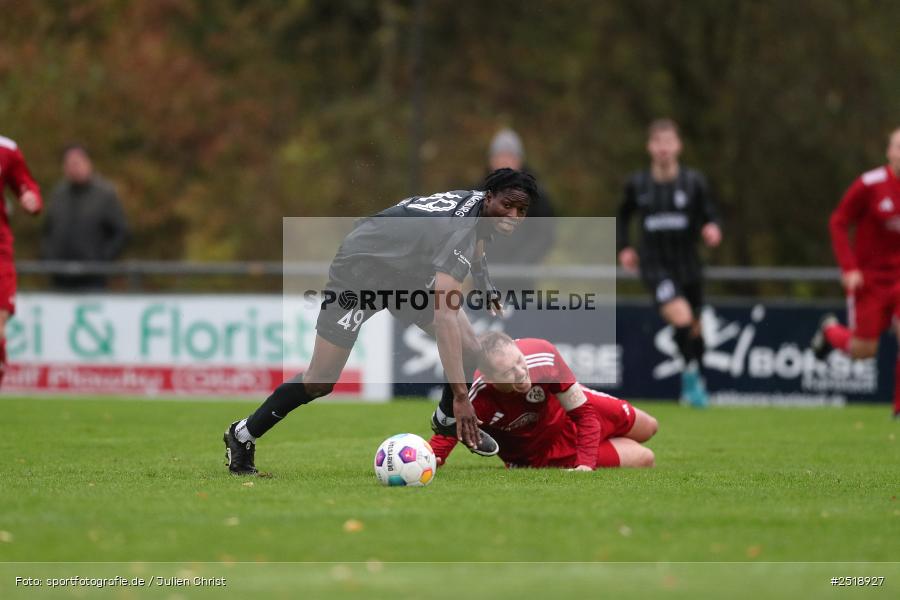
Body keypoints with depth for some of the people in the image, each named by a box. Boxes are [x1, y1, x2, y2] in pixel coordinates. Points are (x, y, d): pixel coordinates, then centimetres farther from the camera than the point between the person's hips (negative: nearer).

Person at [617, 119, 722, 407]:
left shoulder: (694, 182, -5)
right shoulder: (637, 184, -2)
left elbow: (711, 217, -2)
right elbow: (622, 217, 16)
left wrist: (713, 230, -24)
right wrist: (624, 247, 6)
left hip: (688, 263, 2)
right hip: (655, 265, -2)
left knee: (694, 327, 12)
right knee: (681, 317, -24)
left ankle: (695, 383, 35)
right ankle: (690, 373, -5)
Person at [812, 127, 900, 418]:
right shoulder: (870, 184, -13)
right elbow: (838, 223, -7)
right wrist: (849, 268, -15)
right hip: (868, 277, -3)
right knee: (864, 349, 1)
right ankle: (831, 331, 35)